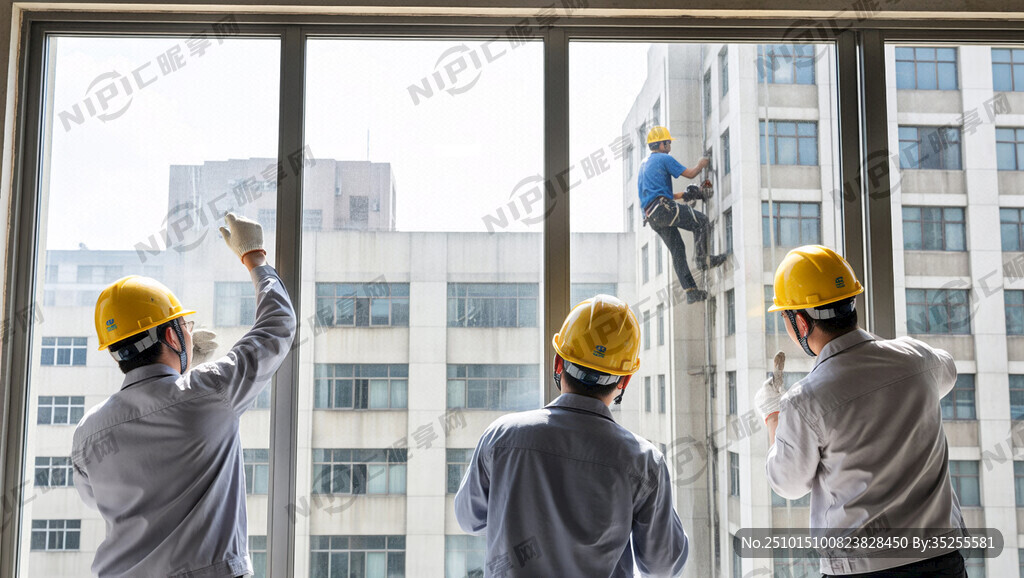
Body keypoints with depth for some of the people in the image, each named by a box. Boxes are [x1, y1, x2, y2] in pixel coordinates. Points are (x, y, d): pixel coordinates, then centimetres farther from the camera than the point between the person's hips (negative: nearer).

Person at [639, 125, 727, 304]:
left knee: (677, 250, 7)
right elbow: (690, 174, 0)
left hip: (651, 216, 8)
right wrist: (701, 165, 22)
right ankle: (702, 258, -7)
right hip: (662, 207, -8)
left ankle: (691, 291, 2)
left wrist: (681, 195, 28)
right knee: (700, 221, 0)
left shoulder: (643, 164, 28)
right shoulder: (664, 159, 0)